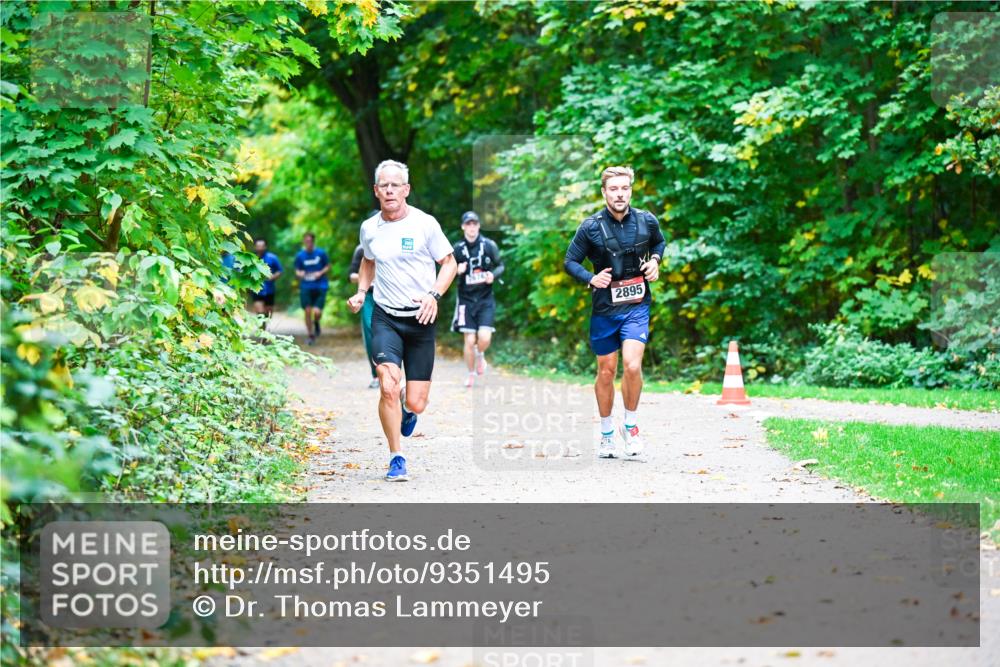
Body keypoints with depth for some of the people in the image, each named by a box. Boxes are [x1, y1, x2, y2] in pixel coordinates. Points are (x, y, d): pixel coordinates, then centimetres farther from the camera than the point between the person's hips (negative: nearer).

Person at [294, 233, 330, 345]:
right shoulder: (300, 255, 1)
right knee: (308, 311, 0)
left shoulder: (321, 253, -2)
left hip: (320, 286, -1)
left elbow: (327, 266, 8)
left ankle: (316, 323, 26)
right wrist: (300, 273, -12)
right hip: (306, 287, 1)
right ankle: (310, 335, 17)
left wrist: (321, 273, -10)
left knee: (317, 312, -11)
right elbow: (297, 270, 10)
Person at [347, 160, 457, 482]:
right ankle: (396, 459, -3)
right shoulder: (369, 228, 4)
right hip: (385, 318, 1)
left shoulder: (425, 223, -6)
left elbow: (449, 263, 3)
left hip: (420, 319, -1)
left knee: (416, 403, -1)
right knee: (388, 388, -20)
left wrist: (434, 295, -13)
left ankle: (408, 409, 39)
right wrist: (361, 292, 8)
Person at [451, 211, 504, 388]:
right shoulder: (458, 248, -1)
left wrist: (493, 275, -12)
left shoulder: (489, 245, -2)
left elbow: (500, 266, 9)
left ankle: (480, 355, 22)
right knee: (470, 340, -2)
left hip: (485, 299, 0)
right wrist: (457, 271, -17)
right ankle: (471, 374, 19)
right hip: (466, 299, 0)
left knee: (484, 338, -14)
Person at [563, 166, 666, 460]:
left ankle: (630, 425, 3)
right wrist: (591, 278, -17)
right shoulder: (591, 227, -8)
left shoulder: (646, 221, -3)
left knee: (632, 365, -18)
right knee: (606, 370, 8)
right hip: (604, 307, 0)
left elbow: (660, 242, 20)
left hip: (636, 306, 0)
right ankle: (606, 434, 25)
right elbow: (570, 261, 1)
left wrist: (655, 260, 0)